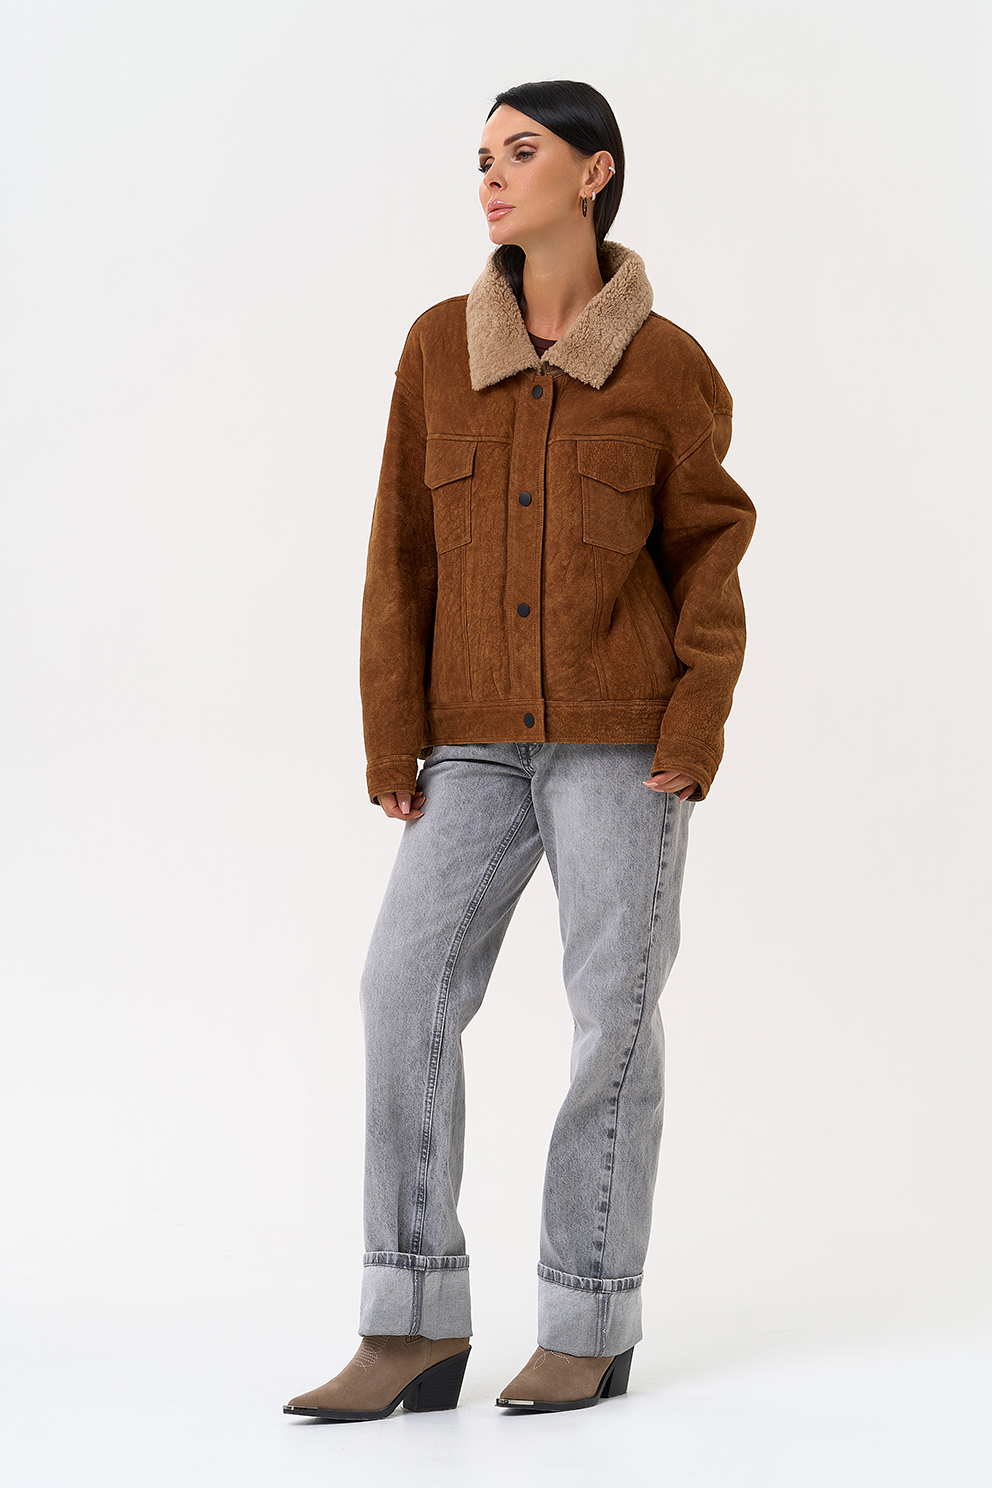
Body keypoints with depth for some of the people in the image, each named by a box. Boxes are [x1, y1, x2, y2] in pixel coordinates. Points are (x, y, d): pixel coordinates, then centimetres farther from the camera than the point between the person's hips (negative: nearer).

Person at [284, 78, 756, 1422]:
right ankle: (416, 1335, -4)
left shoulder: (669, 367, -1)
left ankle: (591, 1326, 11)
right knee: (407, 994, -9)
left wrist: (701, 716, -11)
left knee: (612, 1009, -2)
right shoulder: (441, 346, 6)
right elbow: (405, 551, 6)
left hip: (624, 730, -3)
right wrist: (392, 740, 0)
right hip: (483, 742, 3)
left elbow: (707, 547, 2)